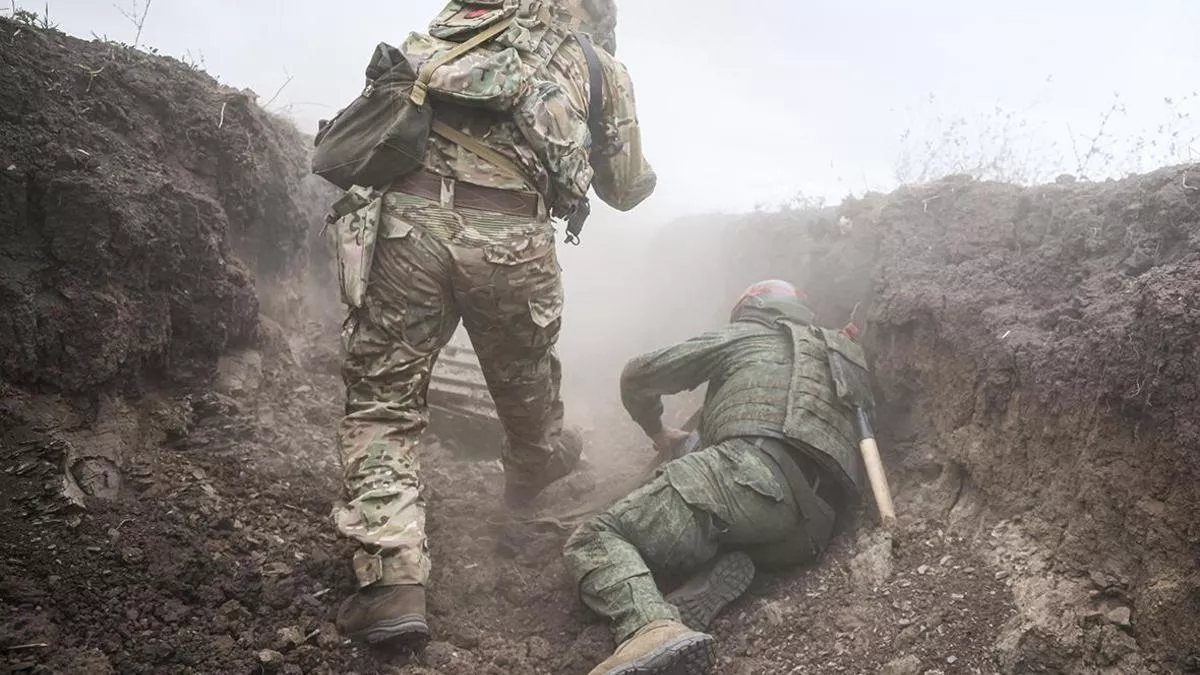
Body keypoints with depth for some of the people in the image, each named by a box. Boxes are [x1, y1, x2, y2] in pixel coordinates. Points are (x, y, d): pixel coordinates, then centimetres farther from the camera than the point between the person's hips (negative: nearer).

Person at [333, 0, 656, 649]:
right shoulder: (601, 63, 19)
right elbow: (625, 191, 25)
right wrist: (642, 173, 47)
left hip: (410, 215, 1)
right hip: (511, 238, 0)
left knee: (382, 399, 9)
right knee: (525, 379, 25)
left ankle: (393, 584, 1)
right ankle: (536, 468, 55)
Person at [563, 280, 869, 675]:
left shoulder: (742, 334, 23)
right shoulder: (845, 350, 36)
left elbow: (637, 376, 25)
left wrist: (658, 434, 43)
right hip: (812, 530, 6)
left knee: (595, 538, -3)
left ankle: (652, 630, -35)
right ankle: (683, 619, -14)